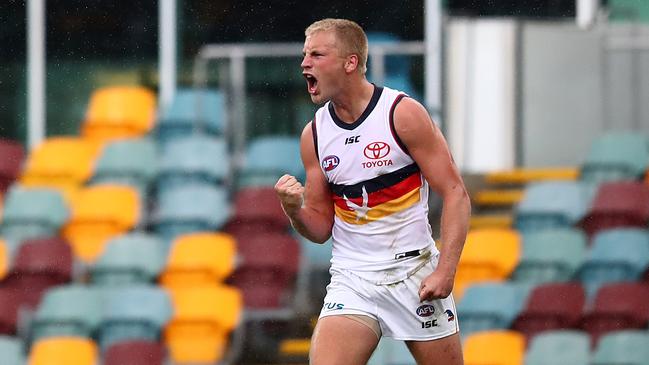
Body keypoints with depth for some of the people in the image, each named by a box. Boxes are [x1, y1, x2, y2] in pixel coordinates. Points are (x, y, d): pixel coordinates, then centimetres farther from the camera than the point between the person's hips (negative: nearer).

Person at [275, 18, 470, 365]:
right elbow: (321, 228, 10)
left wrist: (445, 271, -18)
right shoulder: (313, 135, 4)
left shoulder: (403, 114, -8)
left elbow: (455, 194, -9)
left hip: (414, 272, -2)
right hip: (351, 281, 3)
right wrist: (294, 211, -13)